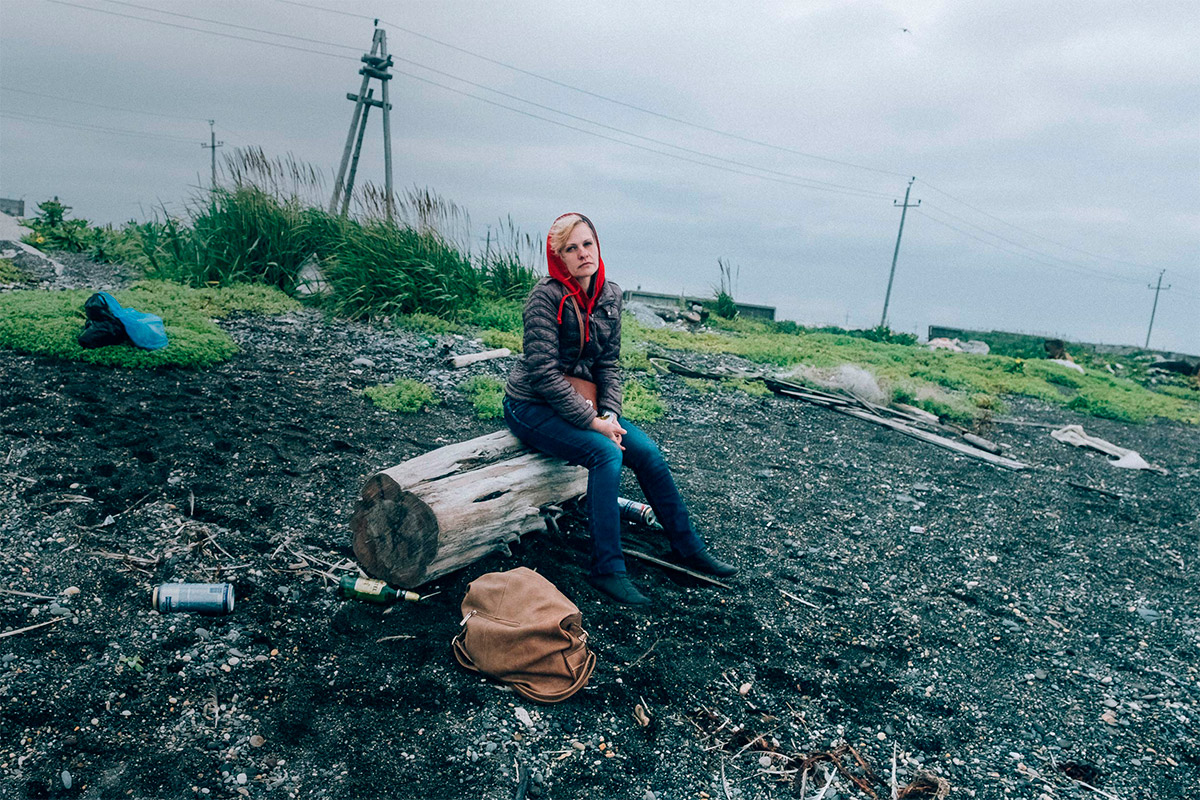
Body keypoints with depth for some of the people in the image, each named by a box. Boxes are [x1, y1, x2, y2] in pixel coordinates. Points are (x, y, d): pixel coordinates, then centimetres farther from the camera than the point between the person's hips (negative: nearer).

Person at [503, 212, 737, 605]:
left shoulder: (610, 294, 1)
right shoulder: (547, 296, -19)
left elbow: (609, 362, 5)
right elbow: (544, 372, -23)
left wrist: (609, 413, -10)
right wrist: (592, 422, -21)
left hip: (581, 401, 6)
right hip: (531, 407, -6)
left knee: (647, 451, -9)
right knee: (606, 453, -27)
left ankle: (687, 548, 6)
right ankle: (607, 569, -19)